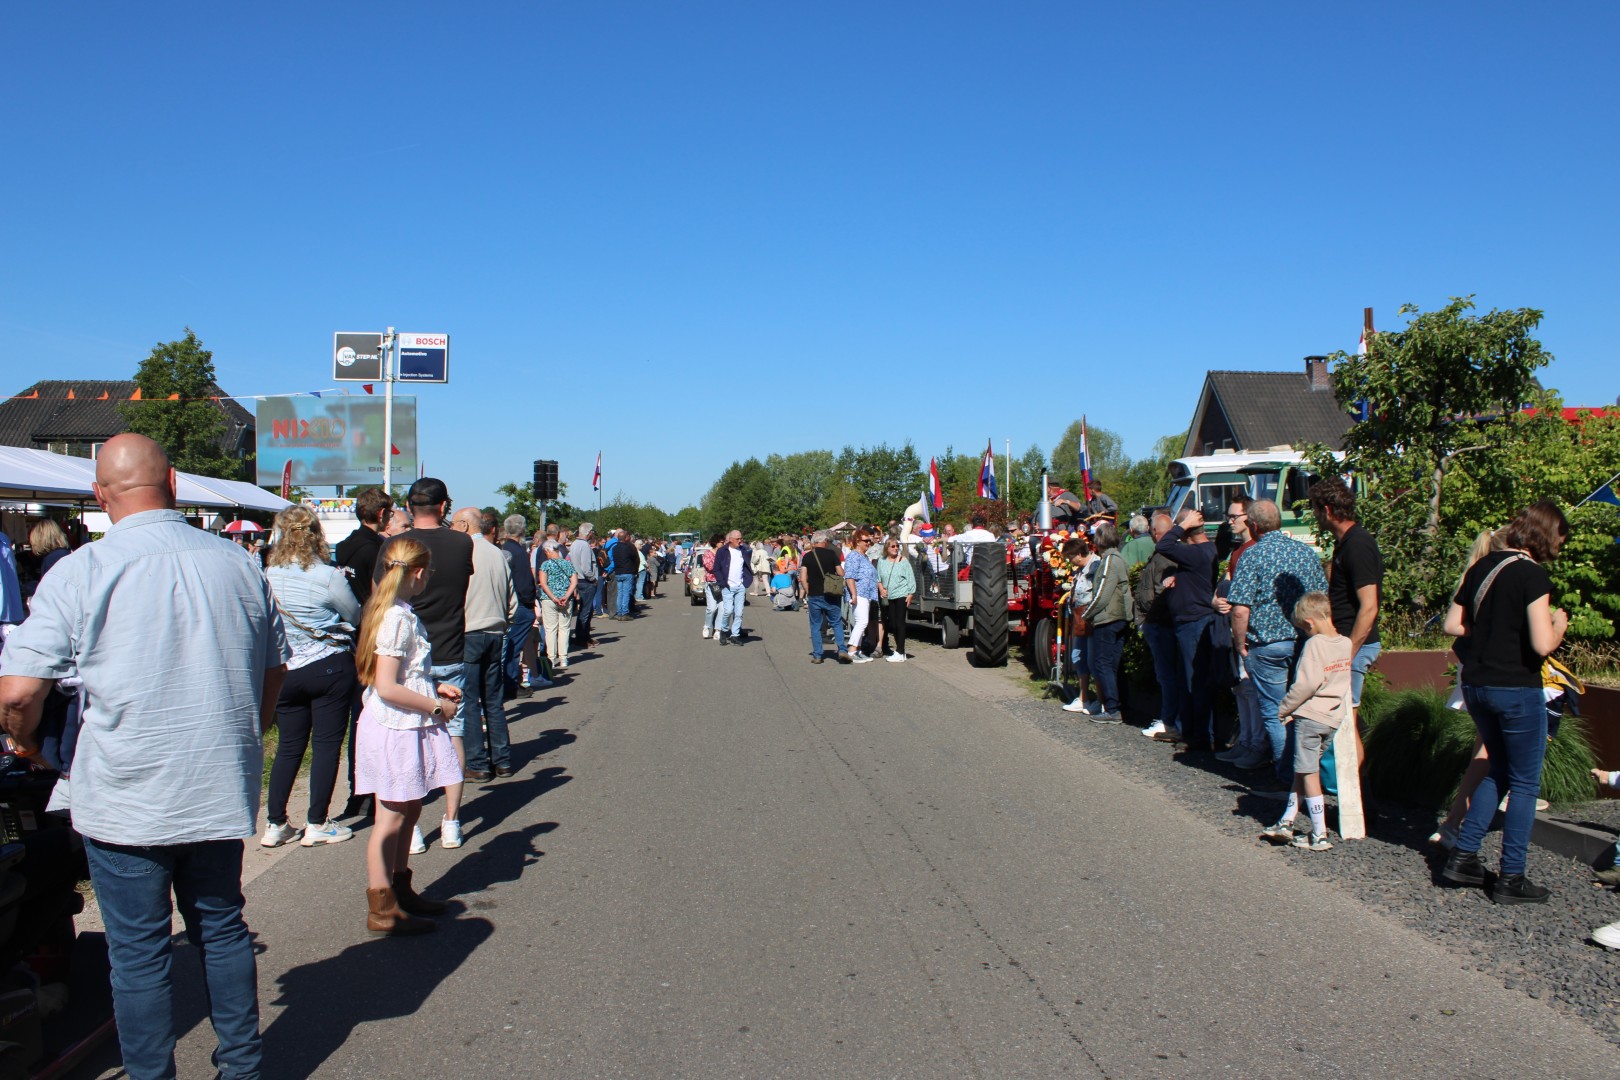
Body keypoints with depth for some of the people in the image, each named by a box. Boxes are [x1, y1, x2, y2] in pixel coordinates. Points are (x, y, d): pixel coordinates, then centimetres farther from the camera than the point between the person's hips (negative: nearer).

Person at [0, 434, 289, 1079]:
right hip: (221, 791, 4)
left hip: (126, 800, -4)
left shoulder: (81, 572, -12)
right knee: (222, 928, 18)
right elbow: (275, 672, 10)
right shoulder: (238, 564, 0)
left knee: (138, 952, 9)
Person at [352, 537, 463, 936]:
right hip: (395, 729, -10)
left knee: (409, 811, 18)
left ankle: (401, 891, 31)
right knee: (392, 817, 0)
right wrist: (436, 706, -15)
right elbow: (386, 687, -25)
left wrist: (434, 687, 11)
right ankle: (381, 910, 10)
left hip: (407, 727, 10)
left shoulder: (395, 612, 10)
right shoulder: (399, 619, -21)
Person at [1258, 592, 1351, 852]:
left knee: (1308, 774, 2)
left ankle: (1319, 835, 4)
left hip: (1310, 716, -7)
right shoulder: (1347, 644, 5)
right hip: (1334, 717, 7)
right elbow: (1343, 682, 11)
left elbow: (1306, 684, -22)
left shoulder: (1314, 644, -16)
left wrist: (1283, 709, -8)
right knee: (1302, 770, 16)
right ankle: (1286, 823, 22)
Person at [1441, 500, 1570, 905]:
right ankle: (1511, 879, 11)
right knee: (1524, 784, 7)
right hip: (1516, 689, -7)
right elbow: (1542, 644, -20)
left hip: (1475, 685, 7)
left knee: (1498, 771, 22)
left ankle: (1462, 857, 19)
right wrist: (1559, 623, -1)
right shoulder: (1533, 575, -15)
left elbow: (1452, 625, 11)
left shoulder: (1481, 567, 7)